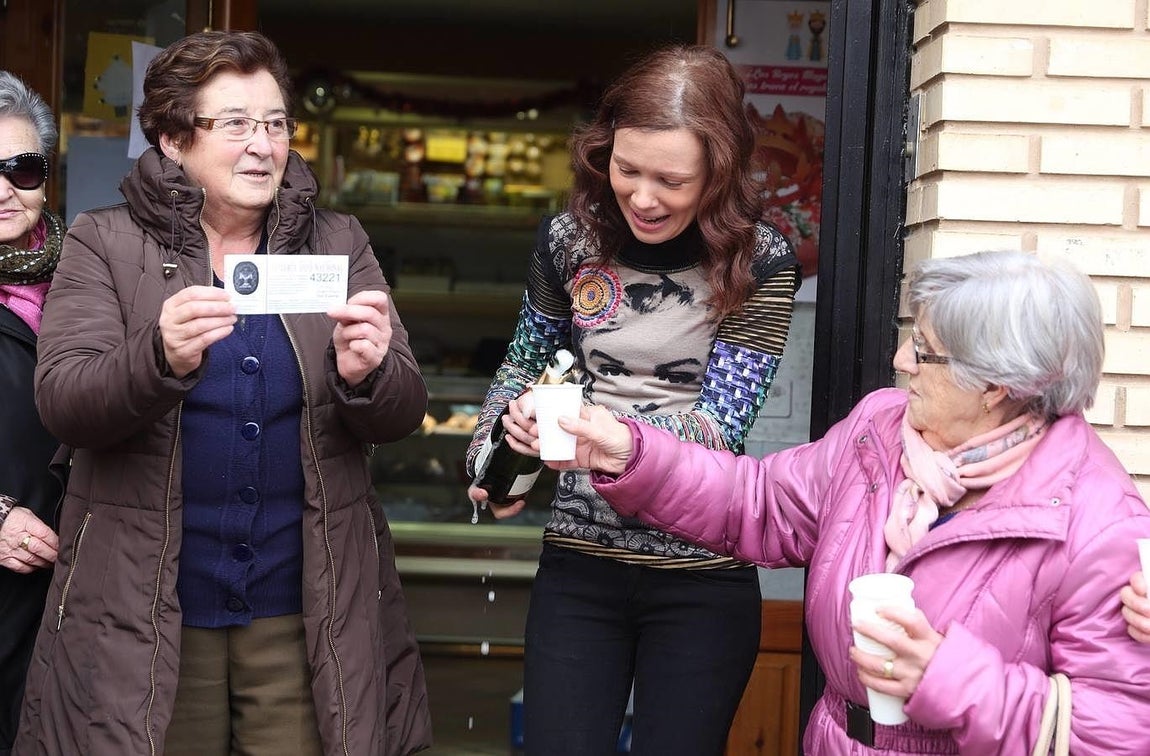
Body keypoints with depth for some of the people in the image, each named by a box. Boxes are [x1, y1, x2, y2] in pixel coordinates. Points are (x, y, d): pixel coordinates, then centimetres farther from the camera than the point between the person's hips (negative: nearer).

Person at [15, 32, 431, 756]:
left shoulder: (339, 244, 6)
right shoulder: (105, 244, 1)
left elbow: (402, 415, 0)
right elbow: (63, 402, -11)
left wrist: (366, 374, -23)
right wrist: (162, 358, -31)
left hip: (307, 611, 2)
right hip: (145, 617, -1)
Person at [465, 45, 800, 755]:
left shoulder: (760, 262, -11)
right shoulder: (571, 236, -2)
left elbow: (718, 424, -15)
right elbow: (525, 366, 14)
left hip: (702, 575, -2)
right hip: (579, 562, 3)